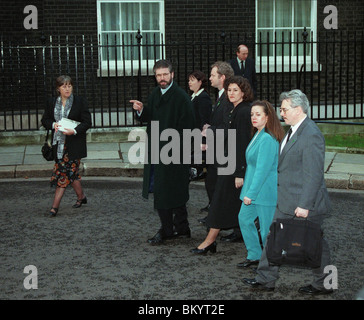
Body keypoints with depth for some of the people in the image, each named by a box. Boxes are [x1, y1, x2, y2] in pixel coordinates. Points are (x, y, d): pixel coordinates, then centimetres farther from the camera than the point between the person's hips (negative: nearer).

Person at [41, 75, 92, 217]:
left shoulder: (80, 101, -2)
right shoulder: (51, 102, 8)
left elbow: (87, 122, -3)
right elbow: (45, 120, 12)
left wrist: (74, 131, -19)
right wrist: (53, 125, -10)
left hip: (74, 144, -4)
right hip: (58, 143, 4)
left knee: (64, 173, -7)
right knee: (71, 172, 9)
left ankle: (55, 206, -3)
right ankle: (81, 197, 29)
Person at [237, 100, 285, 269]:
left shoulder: (268, 139, -21)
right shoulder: (258, 135, 11)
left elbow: (263, 169, -23)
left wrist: (251, 193, -22)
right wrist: (248, 191, 18)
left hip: (265, 189, -10)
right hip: (253, 188, 10)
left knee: (267, 226, 1)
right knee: (244, 218, 14)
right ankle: (254, 256, 25)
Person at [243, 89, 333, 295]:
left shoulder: (311, 135, -21)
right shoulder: (294, 130, 10)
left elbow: (313, 175, -24)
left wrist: (304, 205, -24)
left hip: (306, 203, -10)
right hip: (287, 201, 10)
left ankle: (324, 284, 23)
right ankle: (266, 280, 23)